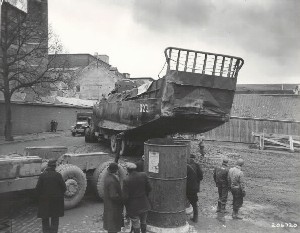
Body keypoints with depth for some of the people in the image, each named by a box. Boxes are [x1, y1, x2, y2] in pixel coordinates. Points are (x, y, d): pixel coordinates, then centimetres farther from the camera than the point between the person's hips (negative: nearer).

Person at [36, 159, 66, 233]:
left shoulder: (42, 175, -9)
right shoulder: (58, 175, -12)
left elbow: (38, 188, -8)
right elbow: (64, 187, -9)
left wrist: (40, 196, 8)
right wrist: (60, 194, 9)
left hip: (45, 199, 0)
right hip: (56, 199, 0)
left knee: (45, 218, 16)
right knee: (55, 217, 15)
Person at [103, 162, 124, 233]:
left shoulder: (108, 177, -1)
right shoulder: (112, 181, -30)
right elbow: (113, 196, -28)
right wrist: (123, 199, -16)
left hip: (108, 203, 9)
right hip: (113, 206, -9)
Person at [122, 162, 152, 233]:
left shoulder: (126, 180, -21)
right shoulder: (143, 175, -12)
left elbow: (125, 197, -18)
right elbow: (149, 188, -3)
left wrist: (126, 206, 1)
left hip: (133, 207, -3)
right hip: (144, 205, 3)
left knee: (136, 226, 16)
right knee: (143, 222, 26)